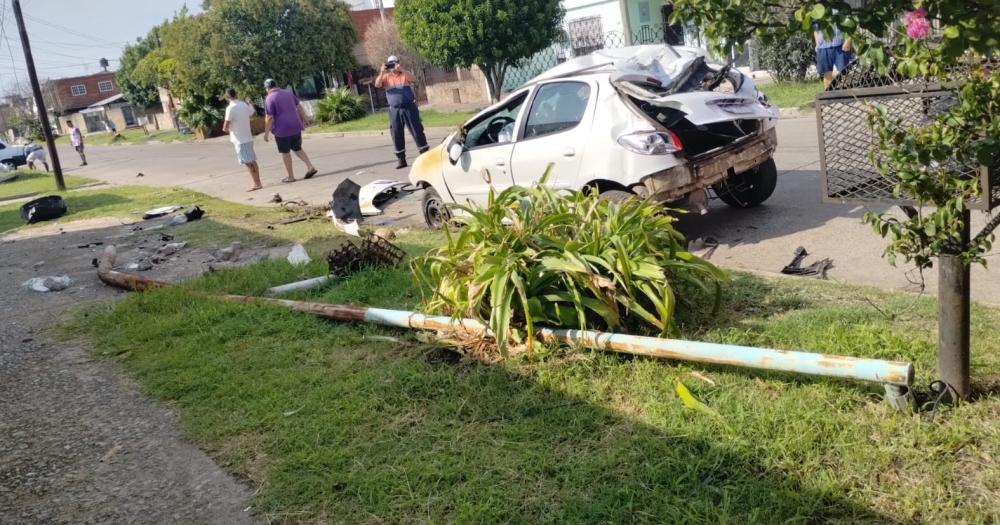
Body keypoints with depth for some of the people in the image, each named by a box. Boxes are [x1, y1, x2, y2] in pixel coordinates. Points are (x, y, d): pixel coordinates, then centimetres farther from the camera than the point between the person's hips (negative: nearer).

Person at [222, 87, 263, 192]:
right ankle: (258, 182, 15)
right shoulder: (244, 104, 6)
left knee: (248, 162, -4)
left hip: (240, 139, -7)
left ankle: (256, 184, -4)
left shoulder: (230, 108, -15)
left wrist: (225, 128, 6)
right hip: (248, 137, 7)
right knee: (252, 161, 11)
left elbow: (225, 127, -15)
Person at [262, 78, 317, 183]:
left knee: (285, 152, 7)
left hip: (282, 129, -6)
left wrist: (266, 133, -8)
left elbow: (269, 118, -14)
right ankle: (310, 167, 3)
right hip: (296, 127, 6)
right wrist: (304, 121, 18)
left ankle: (291, 176, 12)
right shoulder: (288, 93, 8)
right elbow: (299, 107, 11)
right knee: (297, 149, 18)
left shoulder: (269, 99, -10)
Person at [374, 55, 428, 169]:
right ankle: (401, 160, 13)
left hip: (409, 107, -3)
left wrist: (400, 69, -31)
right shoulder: (386, 77, 7)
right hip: (394, 110, 3)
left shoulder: (404, 74, 2)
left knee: (417, 131, -1)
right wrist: (382, 72, -21)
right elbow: (377, 85, -8)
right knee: (397, 135, 4)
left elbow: (412, 78, -20)